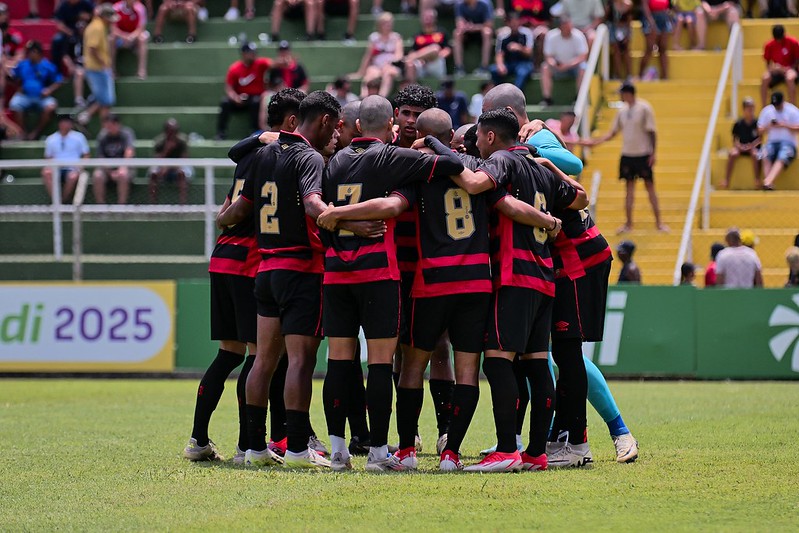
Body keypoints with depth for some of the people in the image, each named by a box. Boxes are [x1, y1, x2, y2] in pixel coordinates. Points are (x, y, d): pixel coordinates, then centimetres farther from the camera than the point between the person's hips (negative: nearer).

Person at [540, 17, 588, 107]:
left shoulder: (578, 36, -17)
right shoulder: (551, 36, -15)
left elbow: (583, 57, -20)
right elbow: (548, 57, -11)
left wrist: (569, 64, -34)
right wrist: (554, 64, -34)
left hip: (574, 65, -1)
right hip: (558, 66, 1)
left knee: (582, 68, -33)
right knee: (545, 68, -27)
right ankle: (547, 99, -24)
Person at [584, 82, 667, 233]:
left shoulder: (644, 108, -9)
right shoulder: (622, 111, 8)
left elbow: (652, 132, -9)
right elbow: (613, 133, 15)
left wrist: (653, 153, -14)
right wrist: (594, 142, 6)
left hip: (643, 155, -5)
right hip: (627, 155, 5)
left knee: (649, 186, -2)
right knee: (629, 188, 7)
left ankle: (658, 222, 3)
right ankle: (628, 224, 10)